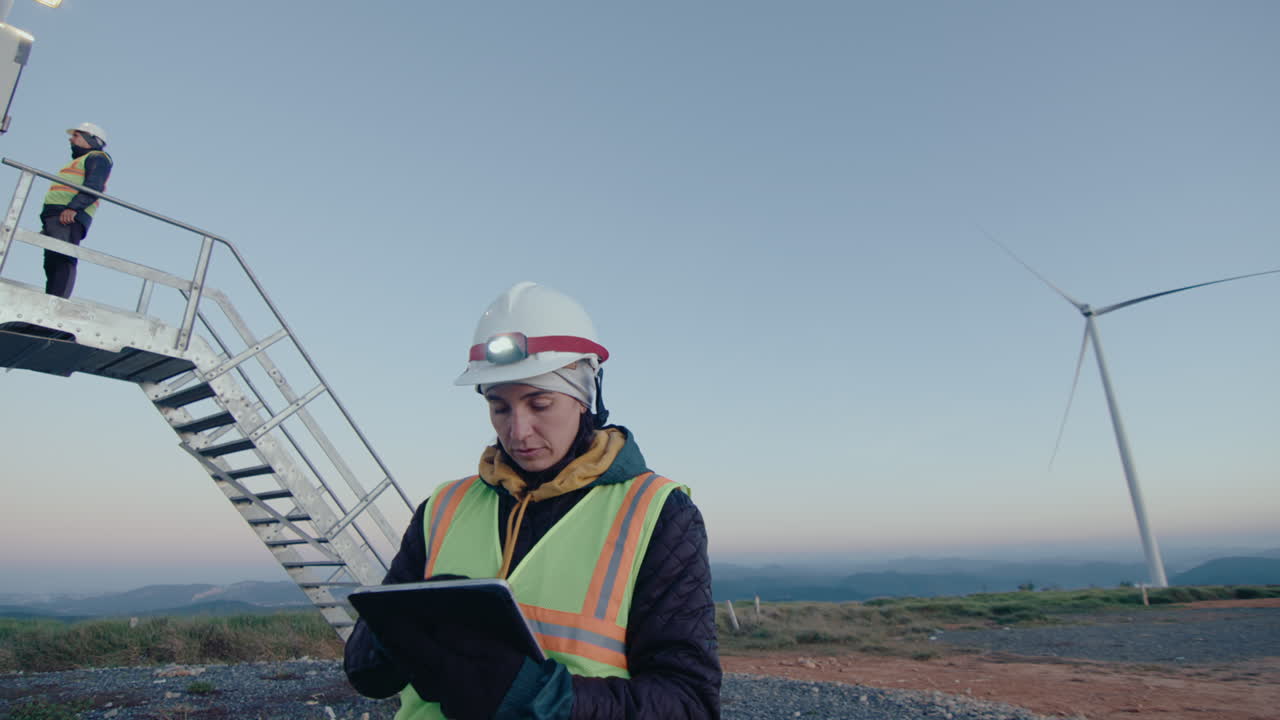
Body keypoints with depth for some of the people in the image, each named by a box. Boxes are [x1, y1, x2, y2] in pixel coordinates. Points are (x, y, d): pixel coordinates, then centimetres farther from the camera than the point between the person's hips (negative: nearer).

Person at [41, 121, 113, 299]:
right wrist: (47, 225, 24)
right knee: (53, 264, -1)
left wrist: (73, 207, -26)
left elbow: (94, 186, -12)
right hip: (55, 215, 10)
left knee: (62, 259, -23)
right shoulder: (78, 162, 37)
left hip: (69, 217, -10)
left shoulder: (98, 157, 7)